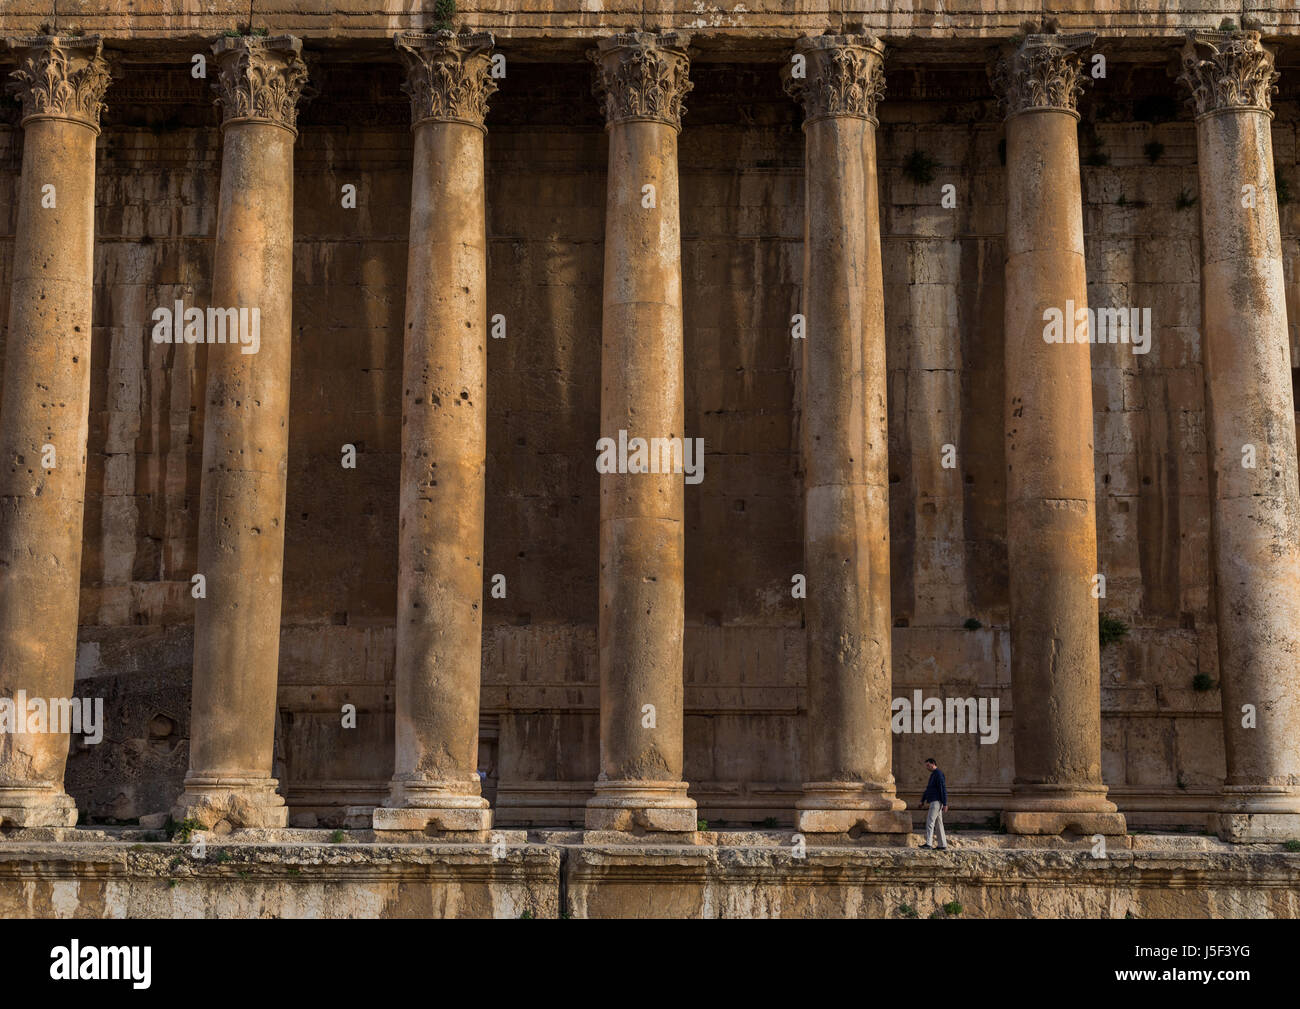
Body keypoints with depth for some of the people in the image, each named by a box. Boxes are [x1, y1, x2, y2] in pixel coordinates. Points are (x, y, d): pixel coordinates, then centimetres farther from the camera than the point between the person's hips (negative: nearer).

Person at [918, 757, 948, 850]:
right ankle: (942, 845, 10)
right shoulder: (933, 775, 20)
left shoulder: (938, 774, -11)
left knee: (930, 821, -16)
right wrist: (923, 801, 24)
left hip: (936, 802, -10)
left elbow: (943, 789, -17)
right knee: (939, 823, 9)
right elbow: (928, 789, 27)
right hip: (934, 802, 10)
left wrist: (945, 804, -21)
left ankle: (928, 843, -23)